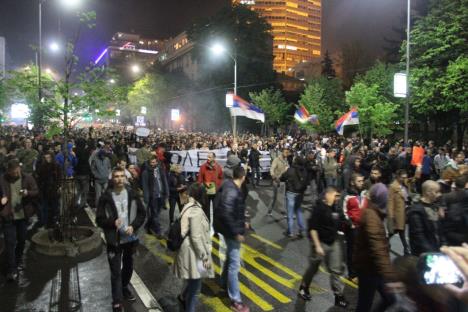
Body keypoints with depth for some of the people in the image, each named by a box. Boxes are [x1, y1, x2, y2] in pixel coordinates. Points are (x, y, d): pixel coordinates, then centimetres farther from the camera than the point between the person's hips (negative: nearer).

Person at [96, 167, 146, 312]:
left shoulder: (132, 194, -5)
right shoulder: (105, 197, -12)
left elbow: (142, 213, 0)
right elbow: (99, 219, -8)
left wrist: (133, 226, -16)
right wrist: (112, 222, -27)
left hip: (130, 238, 3)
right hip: (114, 240, -3)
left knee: (128, 266, 22)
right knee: (115, 271, 1)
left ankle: (124, 288, 48)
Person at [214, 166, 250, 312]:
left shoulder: (230, 187, 4)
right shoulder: (232, 191, -26)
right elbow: (226, 214, -31)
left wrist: (242, 223, 22)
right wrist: (236, 233, -24)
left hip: (232, 229, 10)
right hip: (231, 231, -10)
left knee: (230, 257, 27)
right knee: (234, 264, -2)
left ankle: (224, 282, 48)